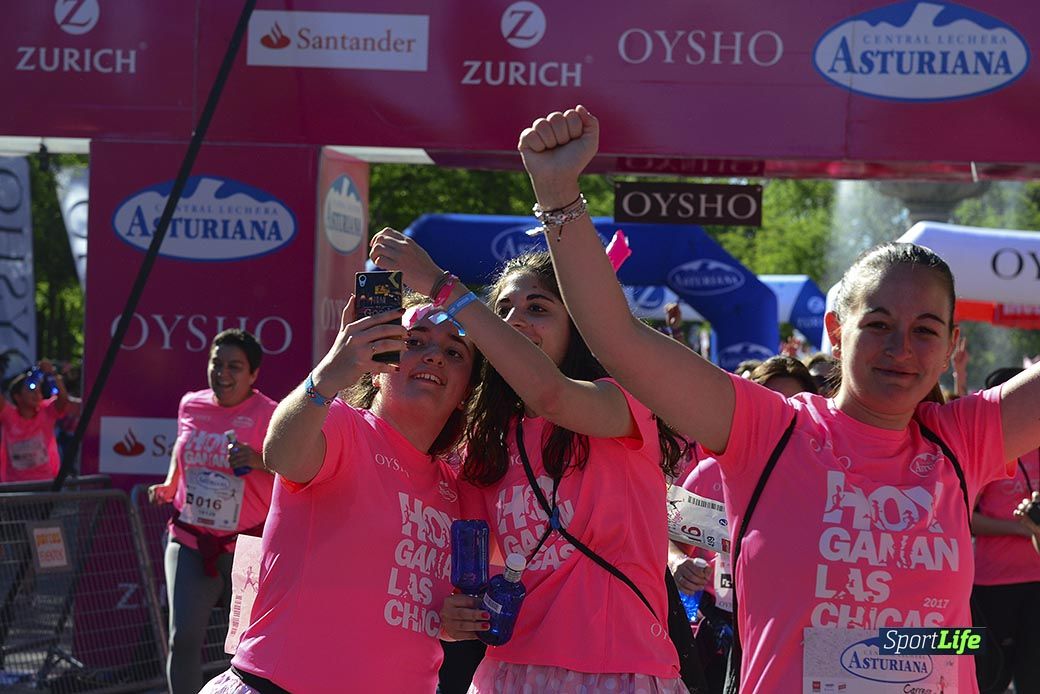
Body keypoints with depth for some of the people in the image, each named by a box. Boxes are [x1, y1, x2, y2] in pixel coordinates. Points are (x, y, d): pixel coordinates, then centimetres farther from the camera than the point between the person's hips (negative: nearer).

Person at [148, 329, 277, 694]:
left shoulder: (266, 414, -8)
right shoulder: (191, 405, 6)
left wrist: (259, 461, -28)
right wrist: (170, 484, 16)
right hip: (190, 541, 3)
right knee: (184, 637, -8)